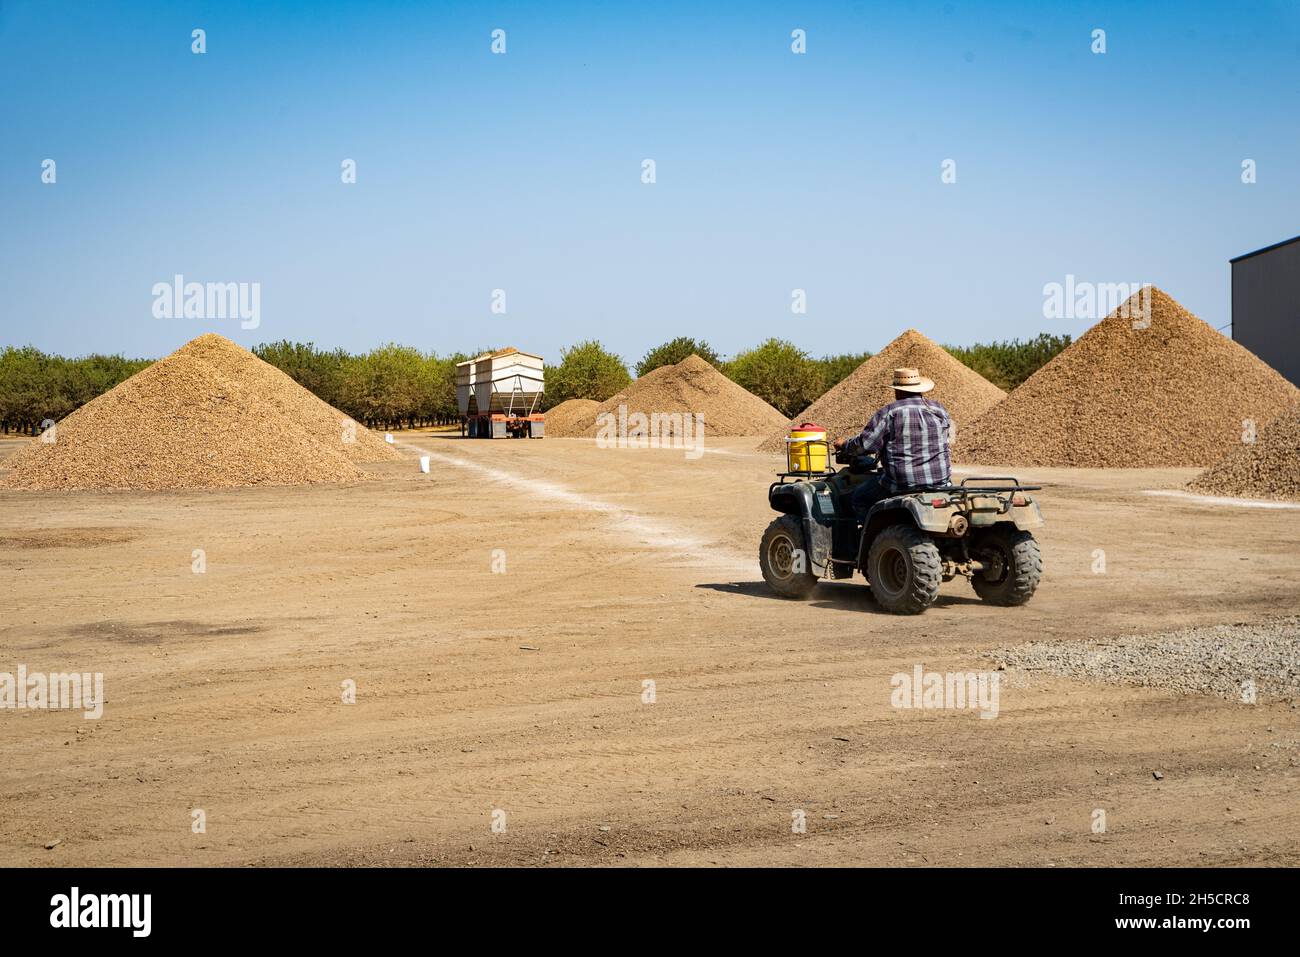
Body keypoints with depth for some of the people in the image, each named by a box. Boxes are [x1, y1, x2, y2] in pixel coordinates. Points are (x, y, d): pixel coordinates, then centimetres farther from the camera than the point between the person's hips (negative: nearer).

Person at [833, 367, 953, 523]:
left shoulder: (890, 413, -9)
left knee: (858, 498, 12)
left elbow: (865, 444, -10)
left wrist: (844, 445, 9)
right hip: (940, 480, 6)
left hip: (903, 484, -6)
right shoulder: (940, 410, 8)